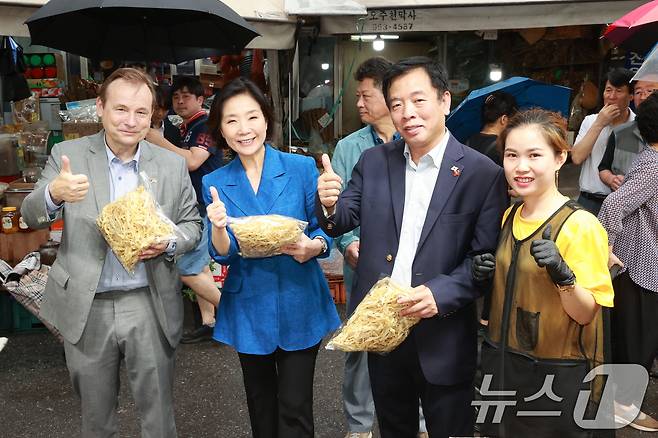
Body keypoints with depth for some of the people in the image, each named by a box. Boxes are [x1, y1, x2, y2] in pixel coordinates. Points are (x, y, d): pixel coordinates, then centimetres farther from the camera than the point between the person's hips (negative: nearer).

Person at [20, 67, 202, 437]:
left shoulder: (173, 164, 0)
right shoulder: (68, 155, -2)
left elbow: (192, 224, 6)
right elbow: (32, 217, -5)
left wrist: (168, 243, -17)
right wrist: (53, 193, -28)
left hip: (150, 306, 0)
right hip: (86, 309, 0)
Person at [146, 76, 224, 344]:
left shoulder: (206, 125, -13)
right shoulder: (186, 128, 16)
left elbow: (192, 161, -27)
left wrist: (159, 141, -22)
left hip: (206, 208, -10)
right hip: (194, 207, 10)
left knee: (187, 269, -10)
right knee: (199, 266, 12)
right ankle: (208, 323, 21)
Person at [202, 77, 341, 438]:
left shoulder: (302, 168, -6)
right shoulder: (215, 183, -1)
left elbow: (324, 230, -2)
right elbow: (222, 254, -5)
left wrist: (314, 246, -24)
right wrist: (219, 227, -26)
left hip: (299, 305, -2)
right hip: (249, 310, 2)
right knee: (261, 408, 20)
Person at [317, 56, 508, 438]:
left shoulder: (483, 173, -11)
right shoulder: (374, 161, 1)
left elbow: (486, 257, -13)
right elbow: (343, 222, 1)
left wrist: (442, 293, -27)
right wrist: (330, 205, -20)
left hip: (443, 337, -3)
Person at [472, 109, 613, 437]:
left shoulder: (581, 225, -17)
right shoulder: (510, 216, 2)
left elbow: (586, 314, -15)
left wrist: (563, 275, -33)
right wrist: (486, 273, -4)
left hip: (554, 374, -6)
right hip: (500, 363, 6)